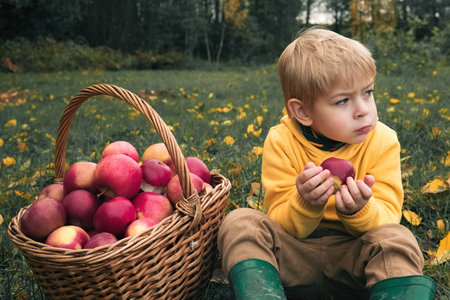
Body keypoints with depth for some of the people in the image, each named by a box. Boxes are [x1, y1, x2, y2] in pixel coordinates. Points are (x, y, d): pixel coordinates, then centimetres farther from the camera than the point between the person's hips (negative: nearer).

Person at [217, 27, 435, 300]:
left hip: (353, 256, 0)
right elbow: (281, 225, -9)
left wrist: (360, 211, -31)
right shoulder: (281, 143, -9)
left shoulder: (382, 142, -6)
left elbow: (387, 219, -8)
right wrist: (305, 205, -31)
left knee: (398, 239, -31)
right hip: (294, 255, 1)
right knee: (239, 222, -24)